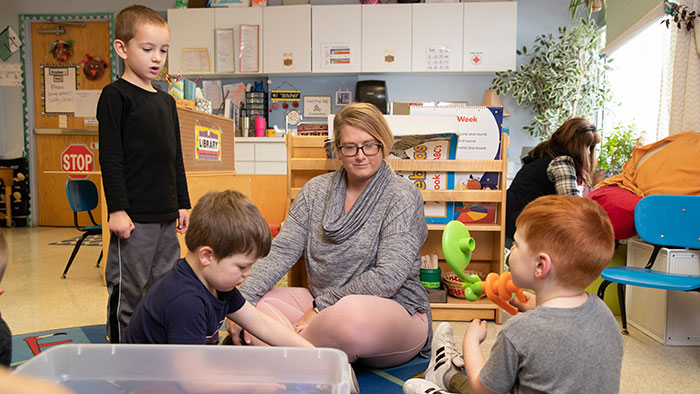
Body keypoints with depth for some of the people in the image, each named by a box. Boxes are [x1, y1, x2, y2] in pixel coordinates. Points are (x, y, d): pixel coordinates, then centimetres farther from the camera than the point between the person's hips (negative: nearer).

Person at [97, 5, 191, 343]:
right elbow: (110, 157, -10)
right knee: (128, 289, 3)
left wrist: (182, 203, 17)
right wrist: (117, 209, -14)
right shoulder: (115, 95, -5)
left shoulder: (166, 100, 15)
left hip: (166, 214, 7)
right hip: (134, 215, -7)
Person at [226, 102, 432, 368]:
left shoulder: (402, 196, -8)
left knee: (350, 314, -39)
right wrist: (242, 300, -15)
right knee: (255, 305, -14)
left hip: (395, 310, -5)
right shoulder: (316, 190, 6)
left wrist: (321, 308, -17)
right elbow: (282, 250, -1)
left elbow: (387, 277, -17)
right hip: (322, 304, 5)